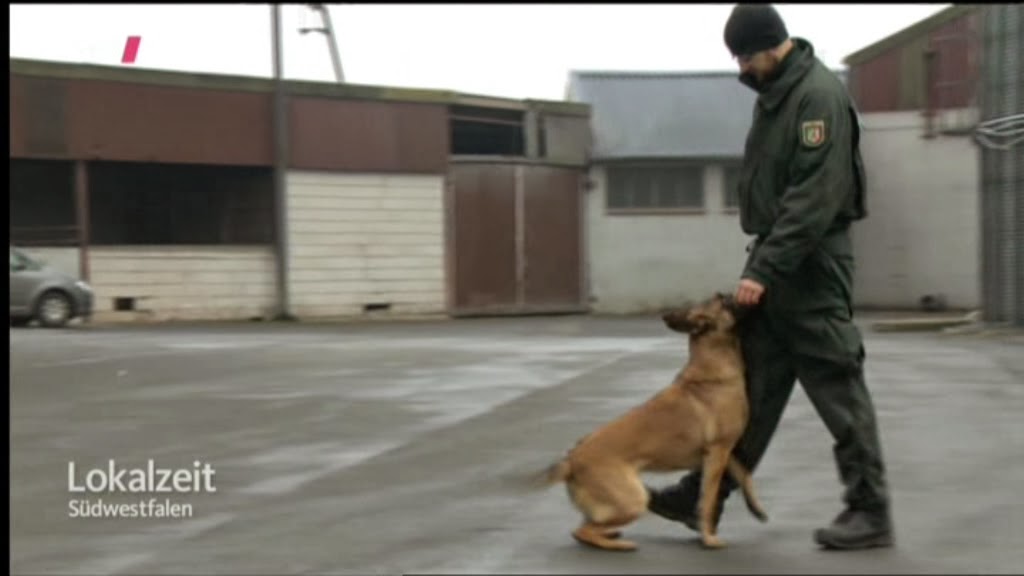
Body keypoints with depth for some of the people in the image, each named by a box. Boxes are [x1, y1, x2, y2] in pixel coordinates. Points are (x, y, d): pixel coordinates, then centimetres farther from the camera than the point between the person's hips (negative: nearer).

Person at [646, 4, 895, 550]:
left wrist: (766, 269, -24)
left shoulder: (819, 94, -17)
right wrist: (760, 262, 16)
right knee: (750, 384, 11)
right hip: (773, 259, 9)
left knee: (835, 384, -4)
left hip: (809, 265, -9)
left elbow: (816, 196, -23)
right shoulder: (773, 91, 13)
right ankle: (704, 494, 16)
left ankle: (870, 511, 4)